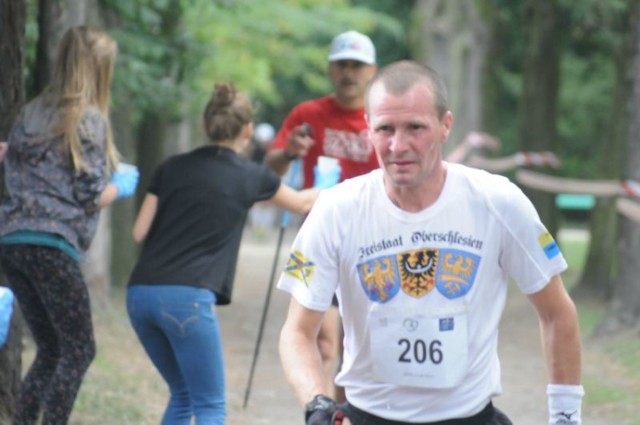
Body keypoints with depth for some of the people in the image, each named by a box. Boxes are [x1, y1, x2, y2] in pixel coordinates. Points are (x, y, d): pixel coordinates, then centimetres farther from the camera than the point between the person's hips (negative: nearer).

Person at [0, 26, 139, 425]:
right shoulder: (89, 119, -4)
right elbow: (91, 196, -6)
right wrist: (122, 186, 14)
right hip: (50, 243, -7)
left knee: (51, 349, 15)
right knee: (79, 350, 1)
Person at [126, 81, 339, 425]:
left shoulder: (172, 168, 11)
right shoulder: (250, 176, 6)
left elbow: (140, 232, 9)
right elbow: (302, 204, 26)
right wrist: (326, 185, 47)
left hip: (140, 292, 5)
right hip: (188, 298, -5)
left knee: (182, 394, 21)